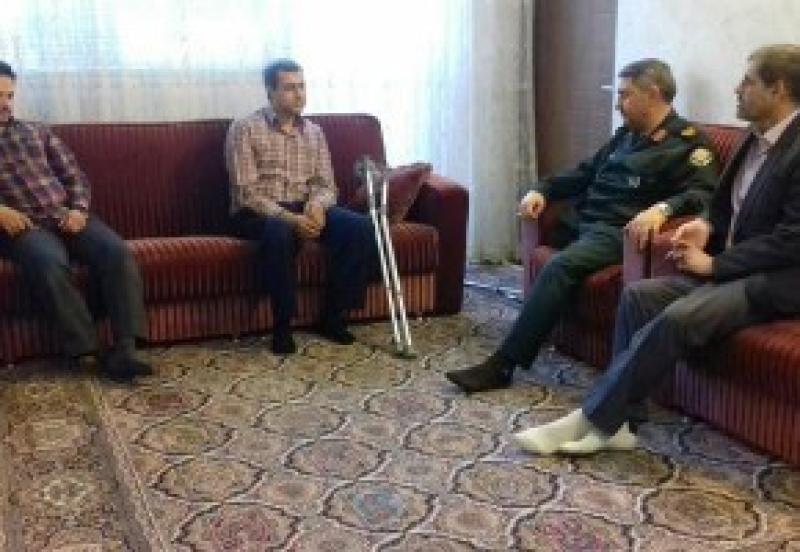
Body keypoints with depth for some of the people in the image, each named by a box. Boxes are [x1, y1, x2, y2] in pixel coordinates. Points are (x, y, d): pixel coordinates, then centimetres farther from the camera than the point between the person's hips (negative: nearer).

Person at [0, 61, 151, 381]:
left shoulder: (37, 132, 23)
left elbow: (75, 177, 19)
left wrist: (78, 209, -1)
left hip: (65, 215, 3)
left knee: (117, 252, -26)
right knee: (49, 262, -37)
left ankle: (124, 347, -30)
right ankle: (84, 349, -28)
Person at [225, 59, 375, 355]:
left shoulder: (314, 132, 12)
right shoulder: (245, 129, -5)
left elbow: (326, 184, 9)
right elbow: (246, 193, -13)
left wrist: (317, 205, -17)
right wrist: (289, 218, -26)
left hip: (305, 208, 5)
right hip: (258, 212, -5)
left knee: (360, 227, -21)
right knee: (279, 232, -41)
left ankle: (333, 316, -10)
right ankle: (282, 324, -24)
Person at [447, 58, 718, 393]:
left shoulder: (686, 142, -2)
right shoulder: (626, 135, 24)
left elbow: (703, 193, -16)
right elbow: (586, 172, 28)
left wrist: (663, 208, -37)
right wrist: (542, 189, 11)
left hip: (619, 232, -9)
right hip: (584, 220, 9)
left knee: (561, 266, -31)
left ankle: (502, 365, -29)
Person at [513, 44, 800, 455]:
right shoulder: (757, 139, 13)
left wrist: (715, 263, -17)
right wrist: (707, 226, 1)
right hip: (731, 266, 9)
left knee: (676, 319, -29)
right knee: (638, 295, -10)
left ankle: (590, 419, -18)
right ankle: (616, 422, -10)